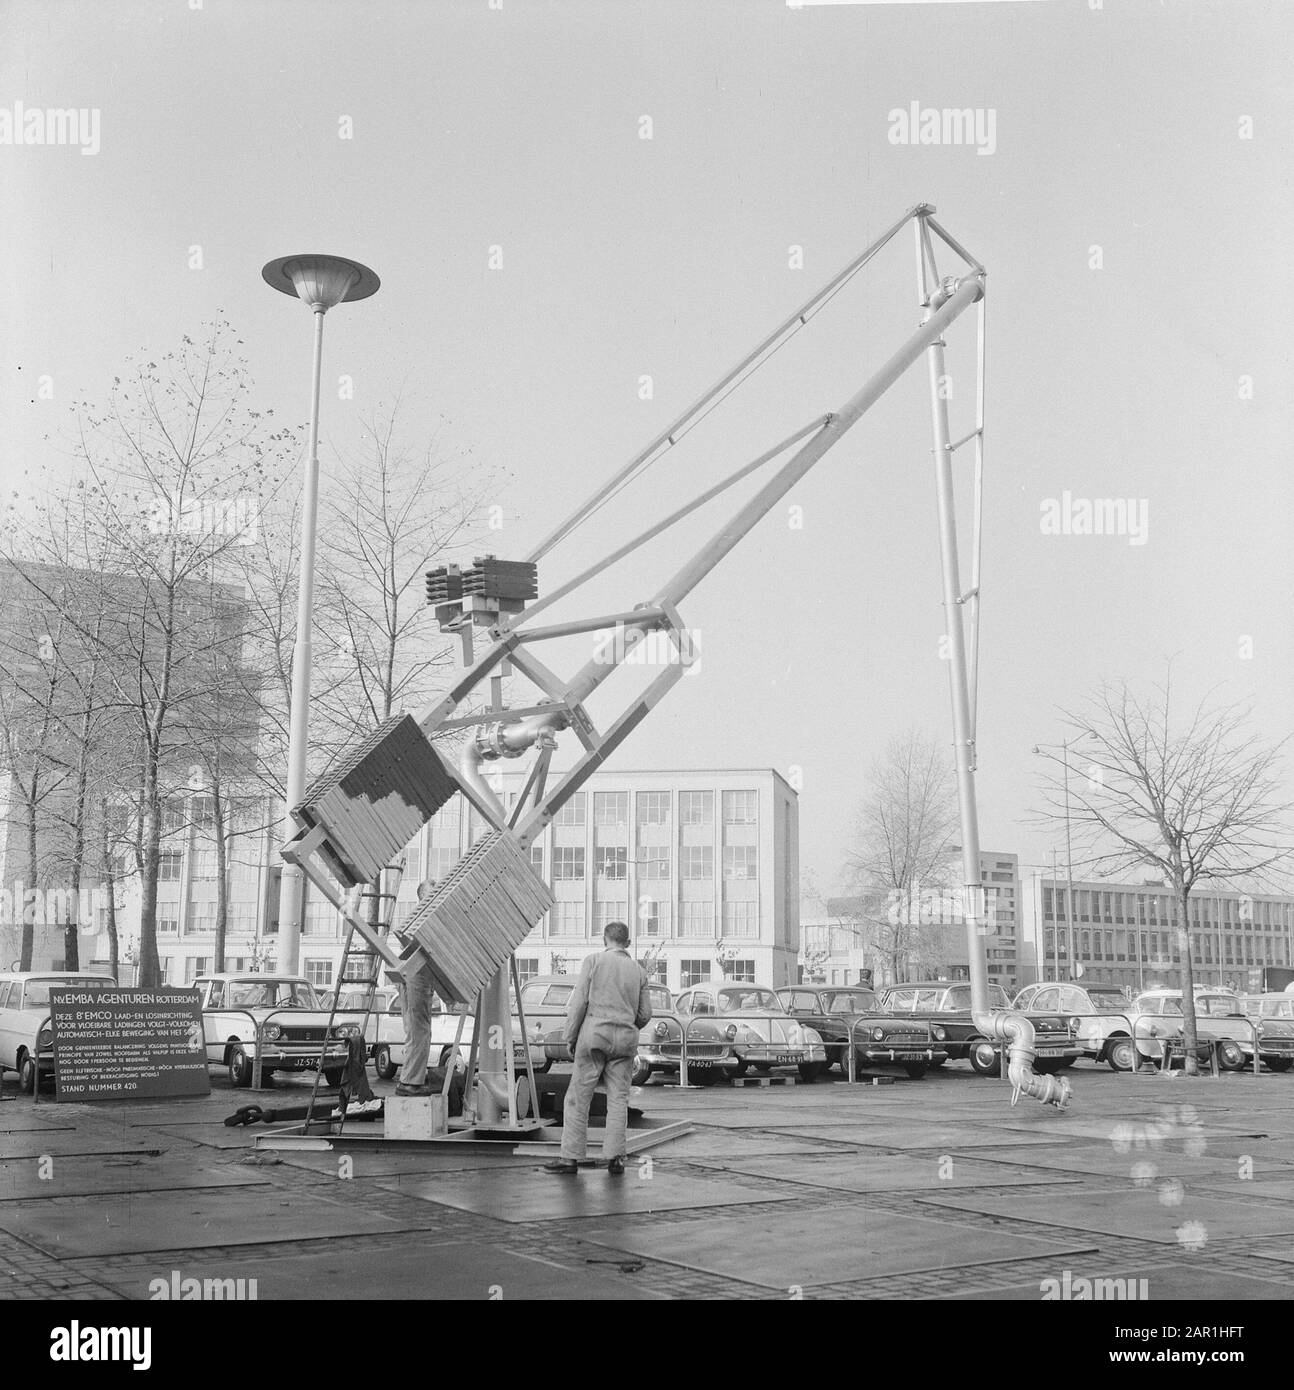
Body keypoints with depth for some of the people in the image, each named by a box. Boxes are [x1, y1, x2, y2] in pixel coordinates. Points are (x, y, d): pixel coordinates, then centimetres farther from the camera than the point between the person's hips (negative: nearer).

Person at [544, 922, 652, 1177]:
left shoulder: (594, 961, 0)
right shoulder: (639, 971, 11)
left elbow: (579, 1003, -5)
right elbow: (645, 1015, 10)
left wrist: (571, 1037, 2)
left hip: (595, 1034, -3)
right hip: (626, 1039, 3)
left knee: (578, 1097, 1)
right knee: (618, 1099, 6)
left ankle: (571, 1157, -1)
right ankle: (615, 1158, 1)